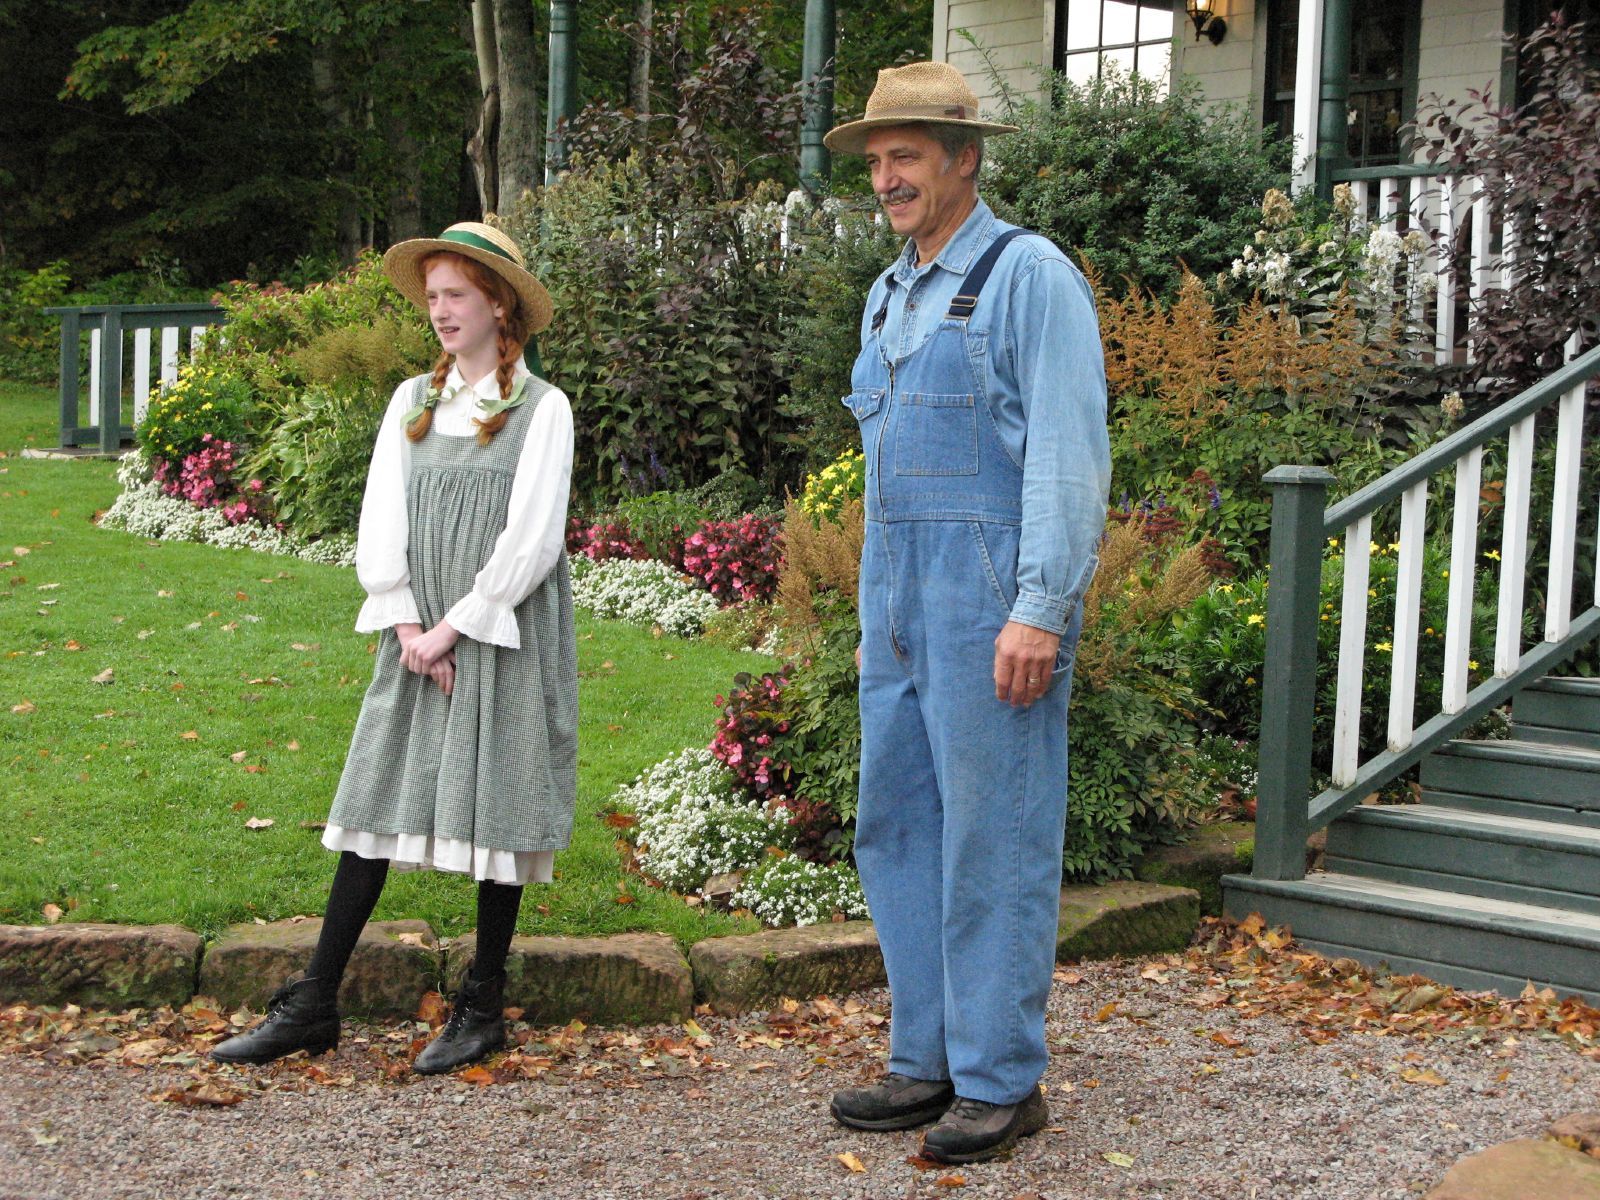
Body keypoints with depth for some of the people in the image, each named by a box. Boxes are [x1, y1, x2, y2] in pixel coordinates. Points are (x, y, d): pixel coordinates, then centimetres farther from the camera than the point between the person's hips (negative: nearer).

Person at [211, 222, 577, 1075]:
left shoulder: (541, 409, -2)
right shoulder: (412, 403, 12)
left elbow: (530, 542, -9)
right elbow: (380, 526, 8)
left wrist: (454, 628, -10)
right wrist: (408, 626, -4)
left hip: (500, 642, -4)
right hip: (418, 642, 4)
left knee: (495, 809, 1)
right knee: (376, 806, 3)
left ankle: (483, 1008, 13)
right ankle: (312, 1006, 8)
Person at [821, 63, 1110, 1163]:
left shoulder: (1029, 276, -6)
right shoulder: (887, 296, 19)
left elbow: (1071, 456, -13)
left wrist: (1041, 611, -19)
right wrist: (878, 602, 19)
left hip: (991, 596, -8)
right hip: (897, 594, 9)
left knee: (993, 837, -3)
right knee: (897, 827, 11)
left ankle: (1001, 1081, 7)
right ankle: (929, 1062, 21)